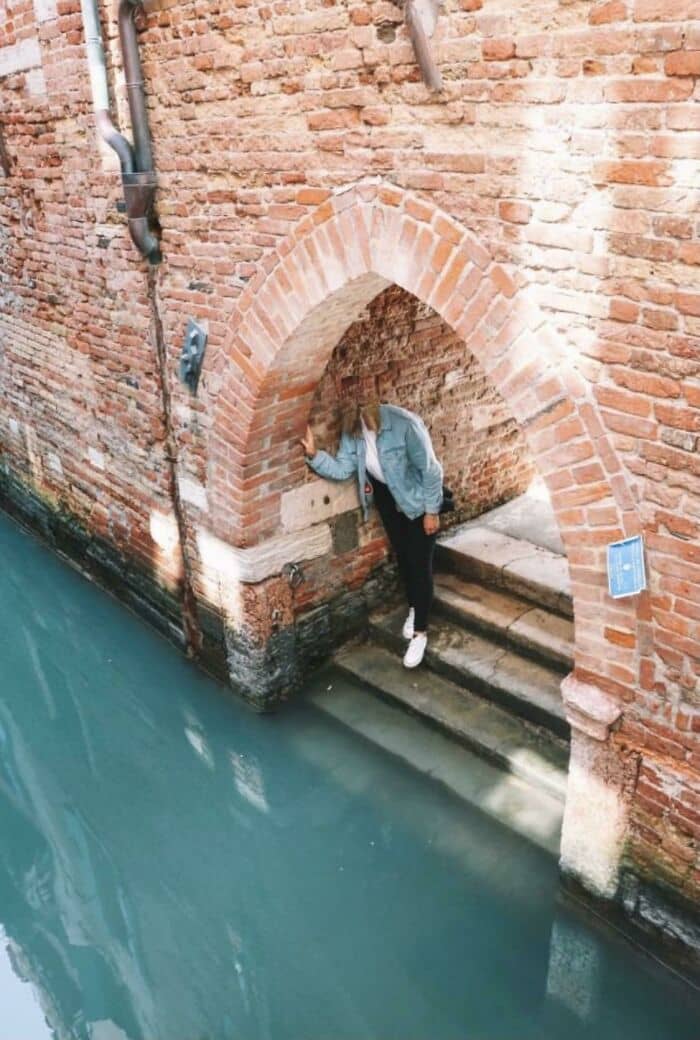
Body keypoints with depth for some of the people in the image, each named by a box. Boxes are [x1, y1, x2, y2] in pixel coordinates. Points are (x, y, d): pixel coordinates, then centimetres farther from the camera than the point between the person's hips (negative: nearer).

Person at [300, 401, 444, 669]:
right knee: (401, 554, 19)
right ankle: (414, 609, 42)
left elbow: (430, 469, -25)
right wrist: (314, 455, -30)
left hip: (417, 497, -6)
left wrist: (432, 511, -18)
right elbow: (343, 468, -14)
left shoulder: (404, 424, -34)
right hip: (386, 494, 6)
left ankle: (420, 632, 14)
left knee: (419, 563, 0)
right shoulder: (352, 426, -14)